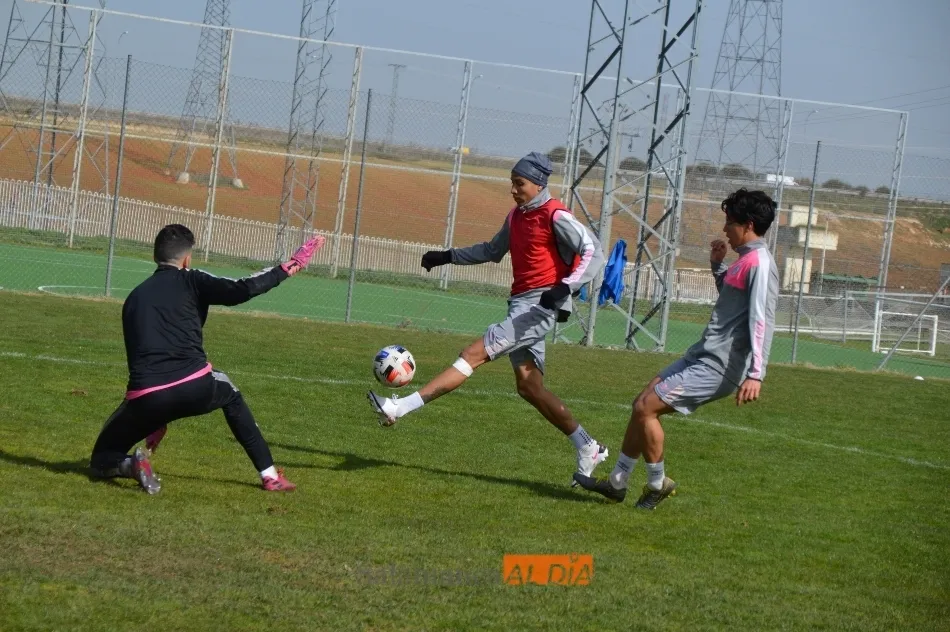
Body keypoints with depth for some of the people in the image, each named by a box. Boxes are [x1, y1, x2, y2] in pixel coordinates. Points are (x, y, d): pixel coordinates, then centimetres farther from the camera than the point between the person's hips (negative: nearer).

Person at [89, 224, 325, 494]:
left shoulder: (134, 298, 23)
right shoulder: (190, 281, 10)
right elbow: (241, 290, -4)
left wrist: (157, 416, 38)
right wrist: (285, 269, 11)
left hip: (146, 401, 2)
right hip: (195, 389, -2)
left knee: (102, 460, 20)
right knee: (229, 394, 35)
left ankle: (131, 465, -15)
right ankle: (270, 475, 31)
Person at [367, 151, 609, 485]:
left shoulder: (555, 216, -9)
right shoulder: (516, 216, 17)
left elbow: (593, 253, -15)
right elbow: (493, 250, 33)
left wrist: (565, 286, -29)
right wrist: (448, 256, 27)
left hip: (541, 305, -10)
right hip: (521, 304, 10)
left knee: (476, 352, -18)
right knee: (528, 386, 7)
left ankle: (400, 407, -26)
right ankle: (588, 449, 17)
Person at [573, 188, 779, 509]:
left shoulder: (759, 264, -16)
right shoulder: (745, 260, 15)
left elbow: (761, 320, -24)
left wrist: (756, 374, -31)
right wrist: (717, 266, 19)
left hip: (716, 367, -10)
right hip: (702, 355, 10)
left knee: (646, 407, -13)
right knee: (642, 404, 12)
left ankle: (658, 484, 3)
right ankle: (617, 482, 20)